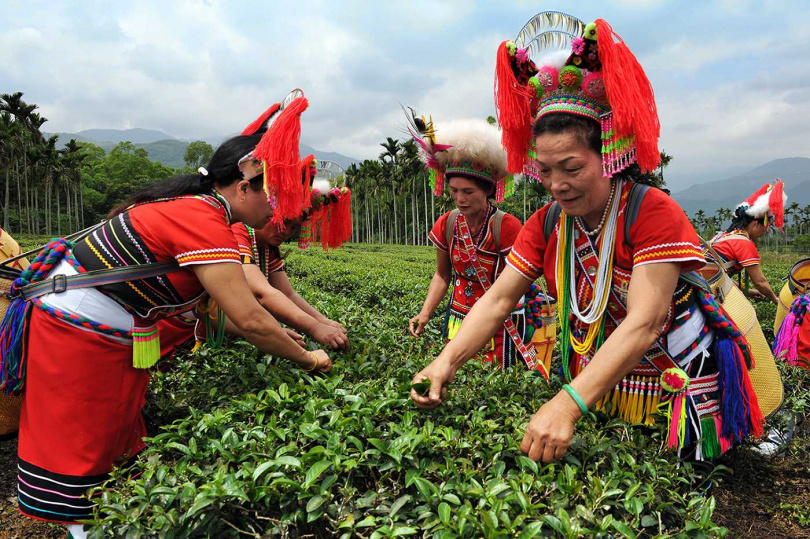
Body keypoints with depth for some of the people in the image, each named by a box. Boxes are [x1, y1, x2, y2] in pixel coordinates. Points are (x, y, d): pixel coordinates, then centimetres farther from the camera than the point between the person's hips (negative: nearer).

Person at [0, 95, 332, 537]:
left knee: (115, 425, 20)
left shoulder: (198, 208, 4)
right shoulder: (204, 222, -27)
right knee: (83, 437, 7)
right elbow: (250, 319, -29)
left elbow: (252, 288, 7)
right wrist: (307, 360, -14)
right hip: (79, 330, -10)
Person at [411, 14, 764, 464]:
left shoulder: (653, 213, -23)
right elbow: (498, 300, -12)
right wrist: (447, 362, -29)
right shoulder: (546, 224, -6)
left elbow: (643, 323, -33)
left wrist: (568, 403, -44)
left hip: (674, 389, -4)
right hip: (590, 388, 5)